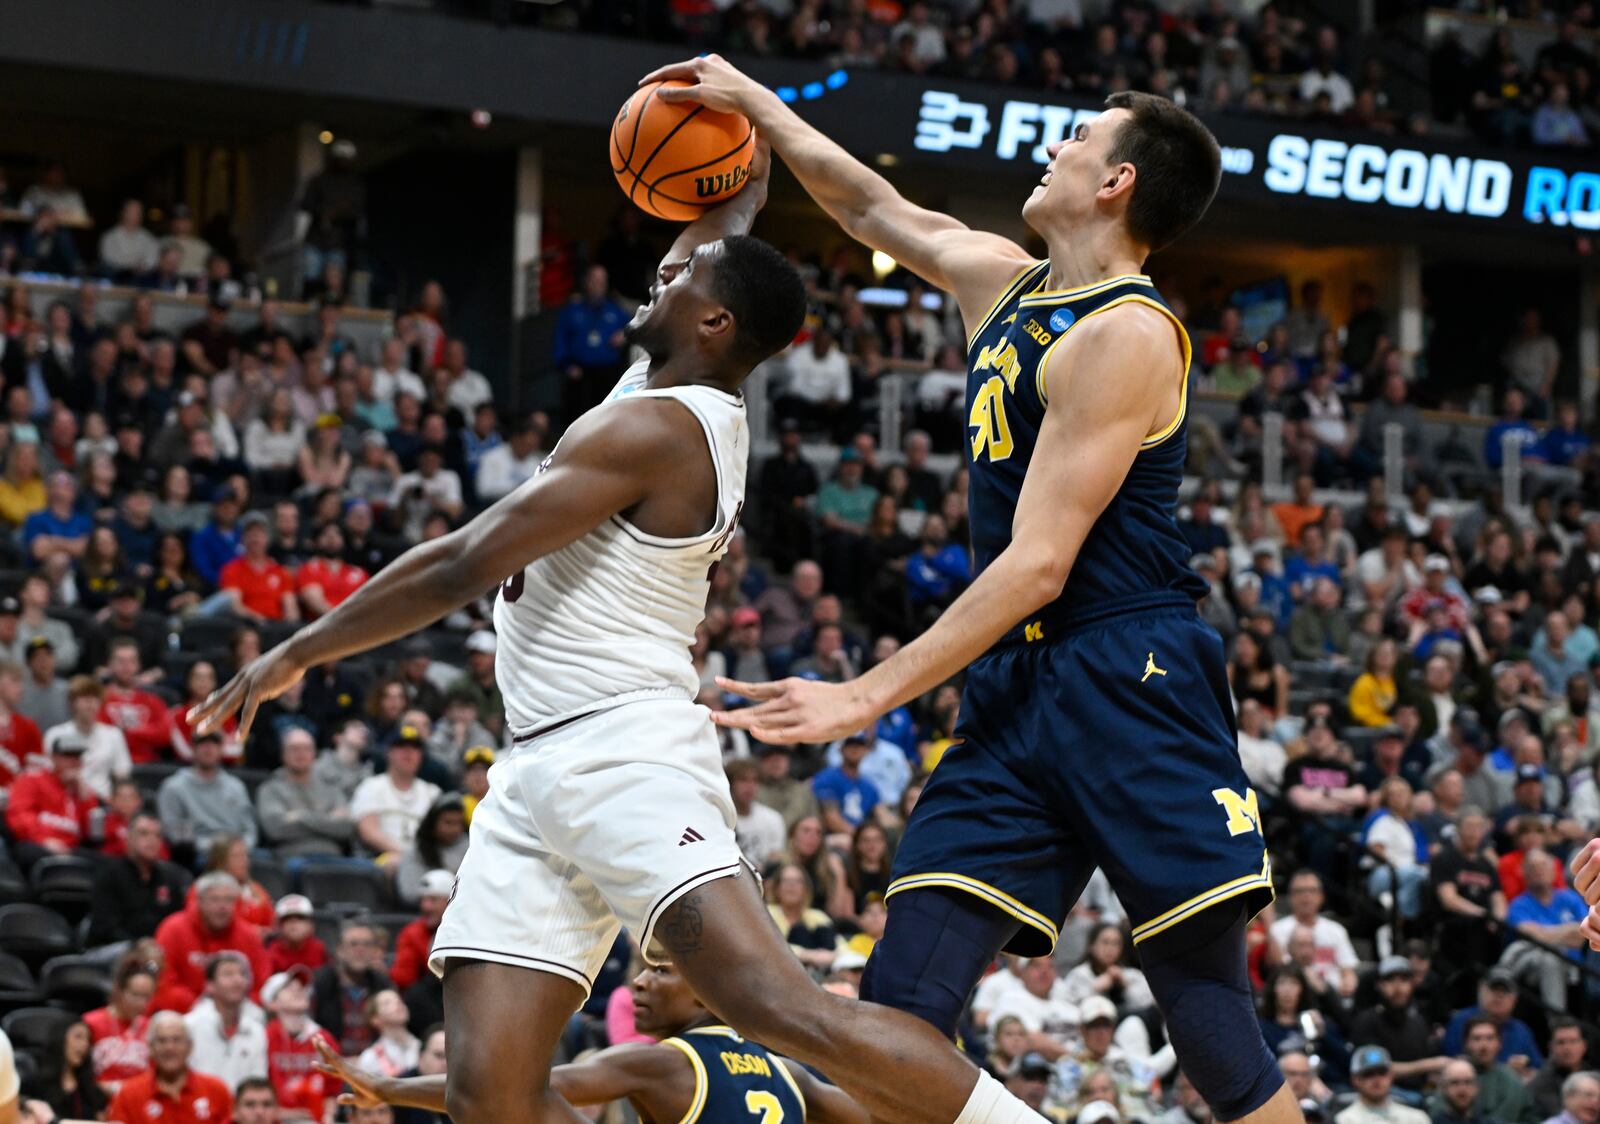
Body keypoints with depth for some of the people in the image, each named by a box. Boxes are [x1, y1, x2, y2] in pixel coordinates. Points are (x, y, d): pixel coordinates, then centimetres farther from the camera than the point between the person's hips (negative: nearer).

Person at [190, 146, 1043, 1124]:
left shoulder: (651, 428, -10)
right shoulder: (705, 401, 14)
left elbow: (463, 567, -11)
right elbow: (723, 236, 36)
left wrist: (300, 652, -3)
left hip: (625, 752, -9)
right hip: (541, 772, 9)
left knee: (781, 1007, -25)